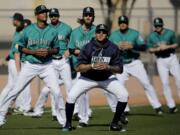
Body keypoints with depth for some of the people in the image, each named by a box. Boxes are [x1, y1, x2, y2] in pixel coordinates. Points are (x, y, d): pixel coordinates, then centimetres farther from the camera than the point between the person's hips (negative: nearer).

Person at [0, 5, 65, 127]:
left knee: (57, 92, -10)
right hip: (30, 65, -1)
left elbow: (56, 49, 9)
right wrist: (34, 52, -14)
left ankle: (63, 120, 4)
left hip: (47, 66, 1)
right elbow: (21, 47, 3)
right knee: (15, 91, -2)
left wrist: (49, 51, -13)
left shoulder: (52, 31, 0)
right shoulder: (28, 30, -4)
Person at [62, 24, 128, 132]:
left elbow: (120, 69, -14)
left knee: (124, 95, -16)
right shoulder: (88, 47, -17)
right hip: (88, 78, -1)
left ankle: (115, 123, 1)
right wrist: (92, 66, -35)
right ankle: (68, 124, 1)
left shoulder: (113, 48, -13)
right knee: (71, 96, -20)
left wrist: (108, 67, -32)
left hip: (107, 78, 2)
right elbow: (78, 68, -19)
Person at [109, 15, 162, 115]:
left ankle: (157, 106, 2)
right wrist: (118, 47, -17)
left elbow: (144, 47, -9)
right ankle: (124, 109, 7)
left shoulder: (135, 33, -2)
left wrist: (132, 46, -24)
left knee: (146, 84, -4)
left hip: (135, 63, -2)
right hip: (121, 65, 2)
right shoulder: (113, 35, 3)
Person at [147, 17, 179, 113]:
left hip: (171, 58, -1)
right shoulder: (151, 36, 0)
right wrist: (158, 49, -15)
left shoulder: (170, 33, -4)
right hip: (160, 61, 1)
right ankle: (171, 106, 0)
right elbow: (150, 50, 4)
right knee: (165, 83, -4)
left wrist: (167, 47, -16)